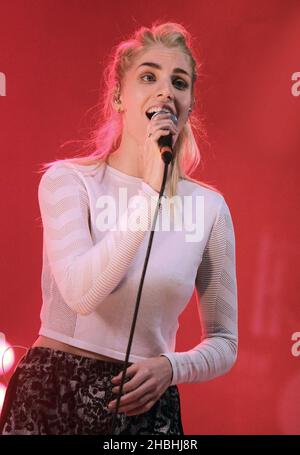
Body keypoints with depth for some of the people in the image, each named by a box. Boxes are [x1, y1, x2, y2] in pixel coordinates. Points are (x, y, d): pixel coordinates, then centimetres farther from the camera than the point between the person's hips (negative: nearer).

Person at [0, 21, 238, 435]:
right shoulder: (67, 180, -7)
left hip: (147, 405, 2)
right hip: (53, 395, -1)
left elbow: (223, 342, 4)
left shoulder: (210, 206, -2)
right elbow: (81, 292, -23)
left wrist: (171, 367, -15)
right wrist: (150, 189, -21)